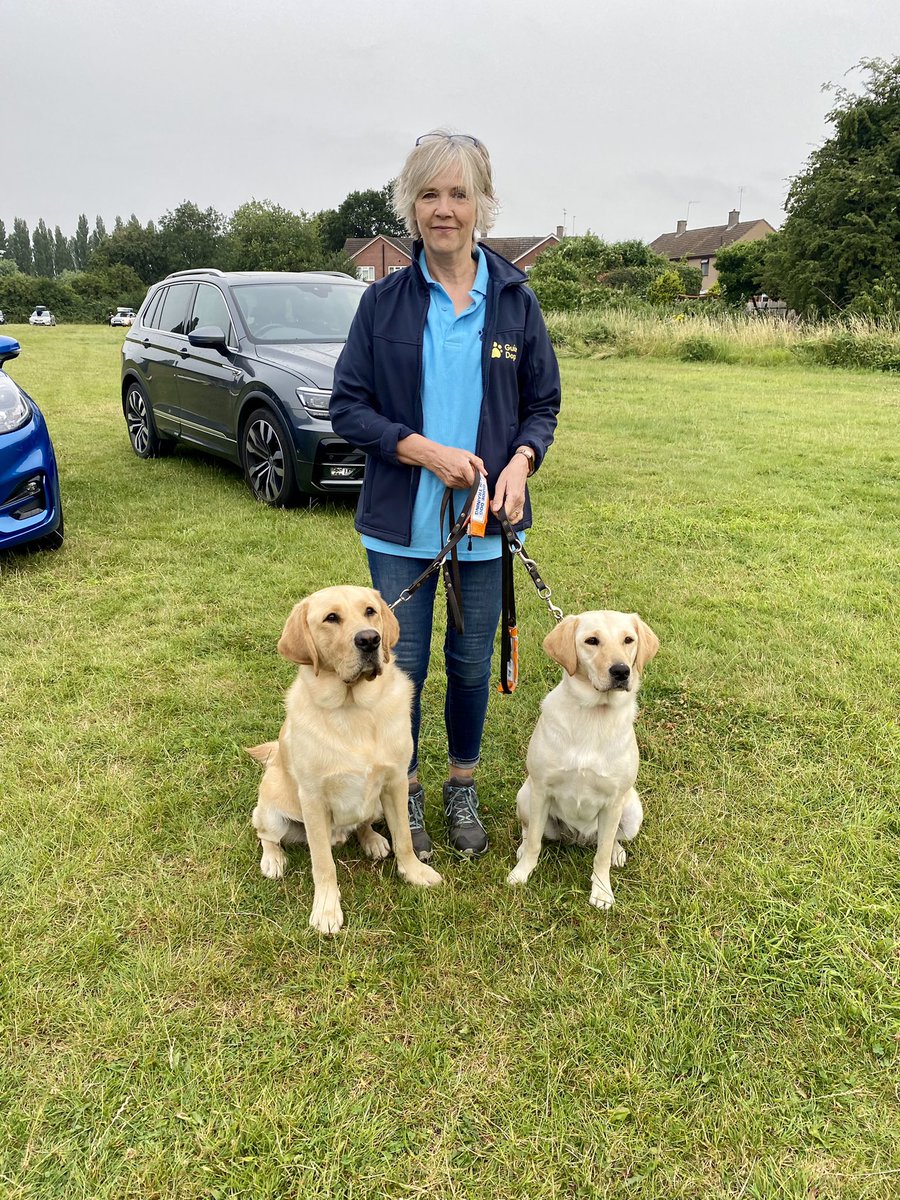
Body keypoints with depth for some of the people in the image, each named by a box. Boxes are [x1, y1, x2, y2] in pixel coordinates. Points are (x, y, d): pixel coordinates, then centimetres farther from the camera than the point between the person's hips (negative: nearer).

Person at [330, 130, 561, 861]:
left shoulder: (515, 299, 2)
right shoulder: (385, 302, -1)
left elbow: (543, 403, 7)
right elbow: (348, 408, -3)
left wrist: (521, 461, -14)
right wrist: (425, 451, -17)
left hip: (483, 521, 1)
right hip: (401, 523, -1)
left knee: (472, 664, 12)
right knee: (401, 666, 8)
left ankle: (464, 790, 35)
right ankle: (406, 794, 31)